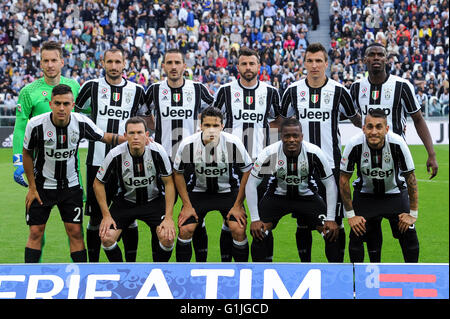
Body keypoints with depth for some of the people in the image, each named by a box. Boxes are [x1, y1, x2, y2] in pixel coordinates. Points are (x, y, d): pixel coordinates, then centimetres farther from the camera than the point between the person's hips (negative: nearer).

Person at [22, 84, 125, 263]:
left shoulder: (82, 122, -15)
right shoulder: (36, 124, -20)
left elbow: (105, 137, 3)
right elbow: (27, 154, -5)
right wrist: (32, 188, -5)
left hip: (71, 186, 1)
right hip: (42, 185, -1)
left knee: (75, 232, -2)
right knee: (35, 232, -2)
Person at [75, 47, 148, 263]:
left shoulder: (136, 91, 7)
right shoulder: (92, 87, 3)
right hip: (97, 161, -1)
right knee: (95, 216, 4)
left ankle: (131, 263, 11)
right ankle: (93, 264, 15)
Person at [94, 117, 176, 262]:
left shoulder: (157, 151, -21)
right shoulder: (116, 155, -21)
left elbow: (169, 183, -11)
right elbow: (98, 183, -6)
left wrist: (169, 217, -16)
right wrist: (106, 215, -10)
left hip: (154, 200, -1)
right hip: (125, 201, 1)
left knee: (167, 237, -23)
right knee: (107, 237, -18)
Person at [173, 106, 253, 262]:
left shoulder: (233, 143, -23)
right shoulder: (188, 144, -20)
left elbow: (247, 172, -9)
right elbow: (178, 173, -4)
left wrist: (238, 205, -9)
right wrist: (187, 205, -6)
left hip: (228, 190, -1)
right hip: (199, 190, 1)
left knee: (239, 230, -17)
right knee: (185, 229, -14)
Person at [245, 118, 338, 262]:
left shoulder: (314, 153, -23)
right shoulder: (269, 153, -24)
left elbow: (330, 184, -13)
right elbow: (251, 184, -16)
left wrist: (331, 219, -18)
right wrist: (255, 219, -21)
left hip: (306, 195, 1)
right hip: (277, 195, -1)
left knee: (330, 231, -16)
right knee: (260, 231, -23)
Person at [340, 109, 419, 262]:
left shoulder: (397, 143, -27)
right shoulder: (355, 144, -26)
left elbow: (411, 178, -14)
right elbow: (344, 179, -12)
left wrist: (413, 213, -11)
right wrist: (350, 214, -11)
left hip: (395, 192, 0)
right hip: (365, 194, 0)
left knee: (409, 236, -10)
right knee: (356, 236, -11)